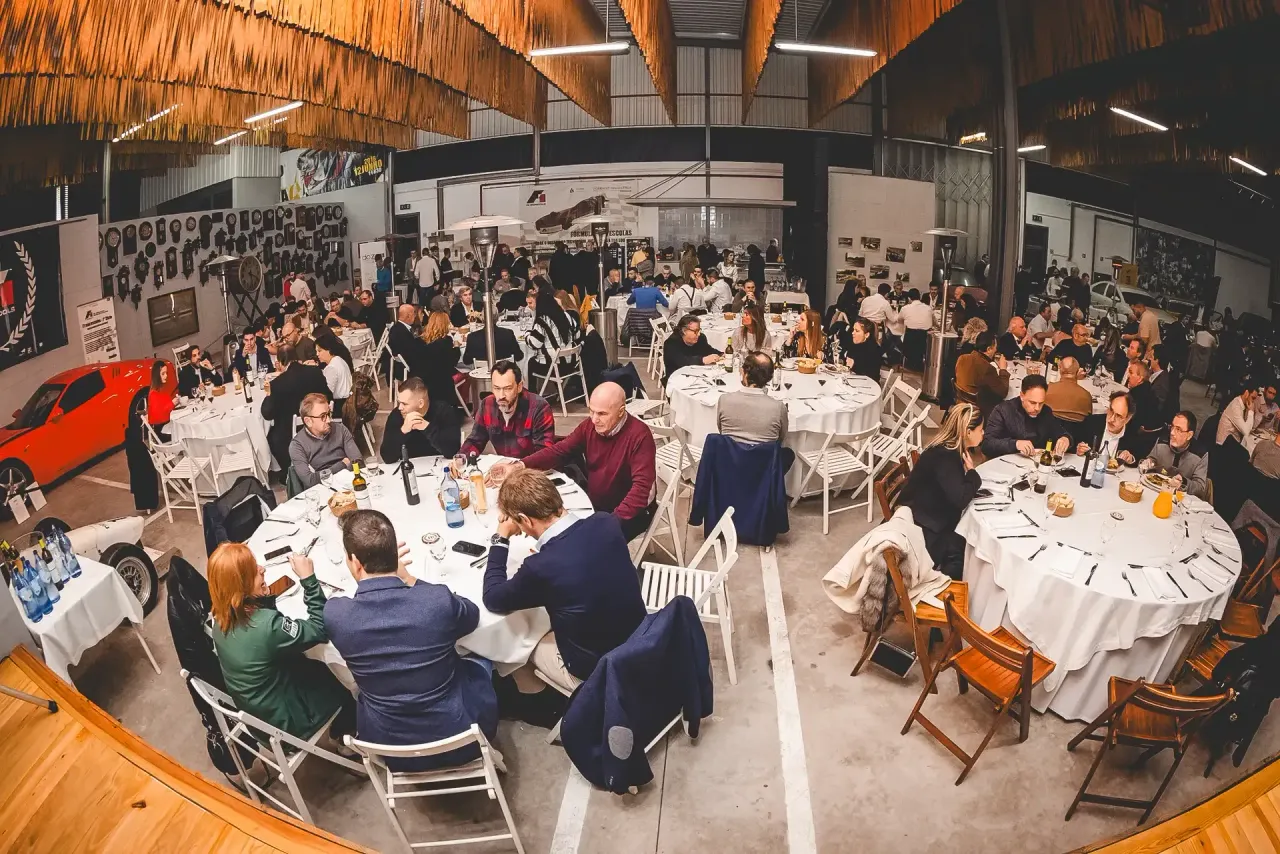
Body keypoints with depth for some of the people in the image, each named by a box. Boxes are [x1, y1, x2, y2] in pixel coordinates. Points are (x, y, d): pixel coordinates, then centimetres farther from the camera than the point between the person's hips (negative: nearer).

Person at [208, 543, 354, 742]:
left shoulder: (222, 618, -14)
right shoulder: (266, 625, -37)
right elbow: (320, 630, -23)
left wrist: (264, 596, -12)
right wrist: (309, 578, -26)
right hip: (284, 719, -7)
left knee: (323, 669, 26)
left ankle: (337, 733, 44)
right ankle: (344, 738, 42)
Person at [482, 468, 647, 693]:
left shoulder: (542, 567, -32)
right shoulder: (606, 523, -16)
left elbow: (493, 599, -10)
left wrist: (501, 538, -5)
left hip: (596, 673, -5)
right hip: (639, 648, 5)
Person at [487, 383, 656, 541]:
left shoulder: (639, 436, -24)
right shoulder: (589, 426, -4)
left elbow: (641, 486, -31)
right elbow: (559, 451, -4)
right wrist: (518, 467, -20)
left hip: (629, 513, -6)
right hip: (593, 505, 6)